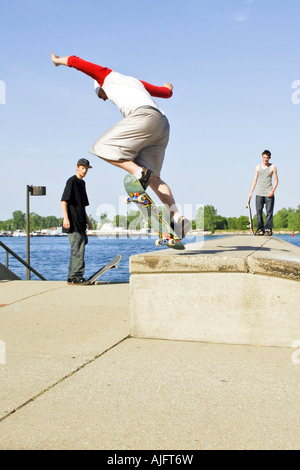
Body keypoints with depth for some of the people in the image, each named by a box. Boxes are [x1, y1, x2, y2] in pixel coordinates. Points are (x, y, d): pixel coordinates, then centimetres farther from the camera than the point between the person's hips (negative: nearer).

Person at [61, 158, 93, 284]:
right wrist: (66, 218, -25)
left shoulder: (82, 183, 18)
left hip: (80, 222, 10)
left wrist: (87, 219, 23)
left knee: (79, 248, 13)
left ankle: (73, 276, 21)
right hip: (72, 222, -10)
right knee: (78, 249, -10)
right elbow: (64, 201, -16)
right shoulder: (72, 181, -9)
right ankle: (75, 276, -4)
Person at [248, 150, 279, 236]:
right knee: (259, 211, -3)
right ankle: (260, 229, 3)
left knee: (269, 212, -4)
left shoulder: (272, 167, 4)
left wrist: (273, 191, -11)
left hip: (269, 193, -2)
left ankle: (268, 229, 0)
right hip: (259, 193, 2)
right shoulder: (258, 167, 11)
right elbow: (255, 180, 14)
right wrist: (251, 193, 9)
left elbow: (276, 180, 3)